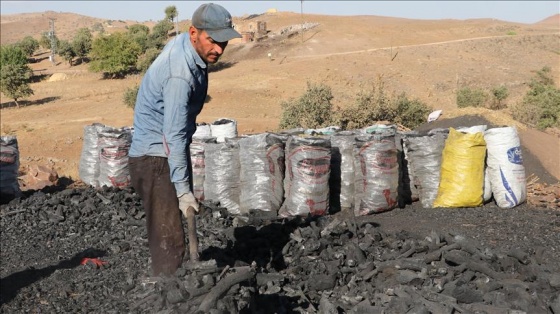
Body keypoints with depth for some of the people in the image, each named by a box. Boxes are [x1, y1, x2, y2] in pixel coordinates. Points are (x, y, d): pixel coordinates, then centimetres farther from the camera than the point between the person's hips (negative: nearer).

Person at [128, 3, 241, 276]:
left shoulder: (184, 43, 3)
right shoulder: (180, 75, -28)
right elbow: (175, 136, -29)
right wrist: (183, 189, -27)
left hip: (166, 152, 10)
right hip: (155, 158, -10)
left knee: (166, 234, 16)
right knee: (169, 240, -13)